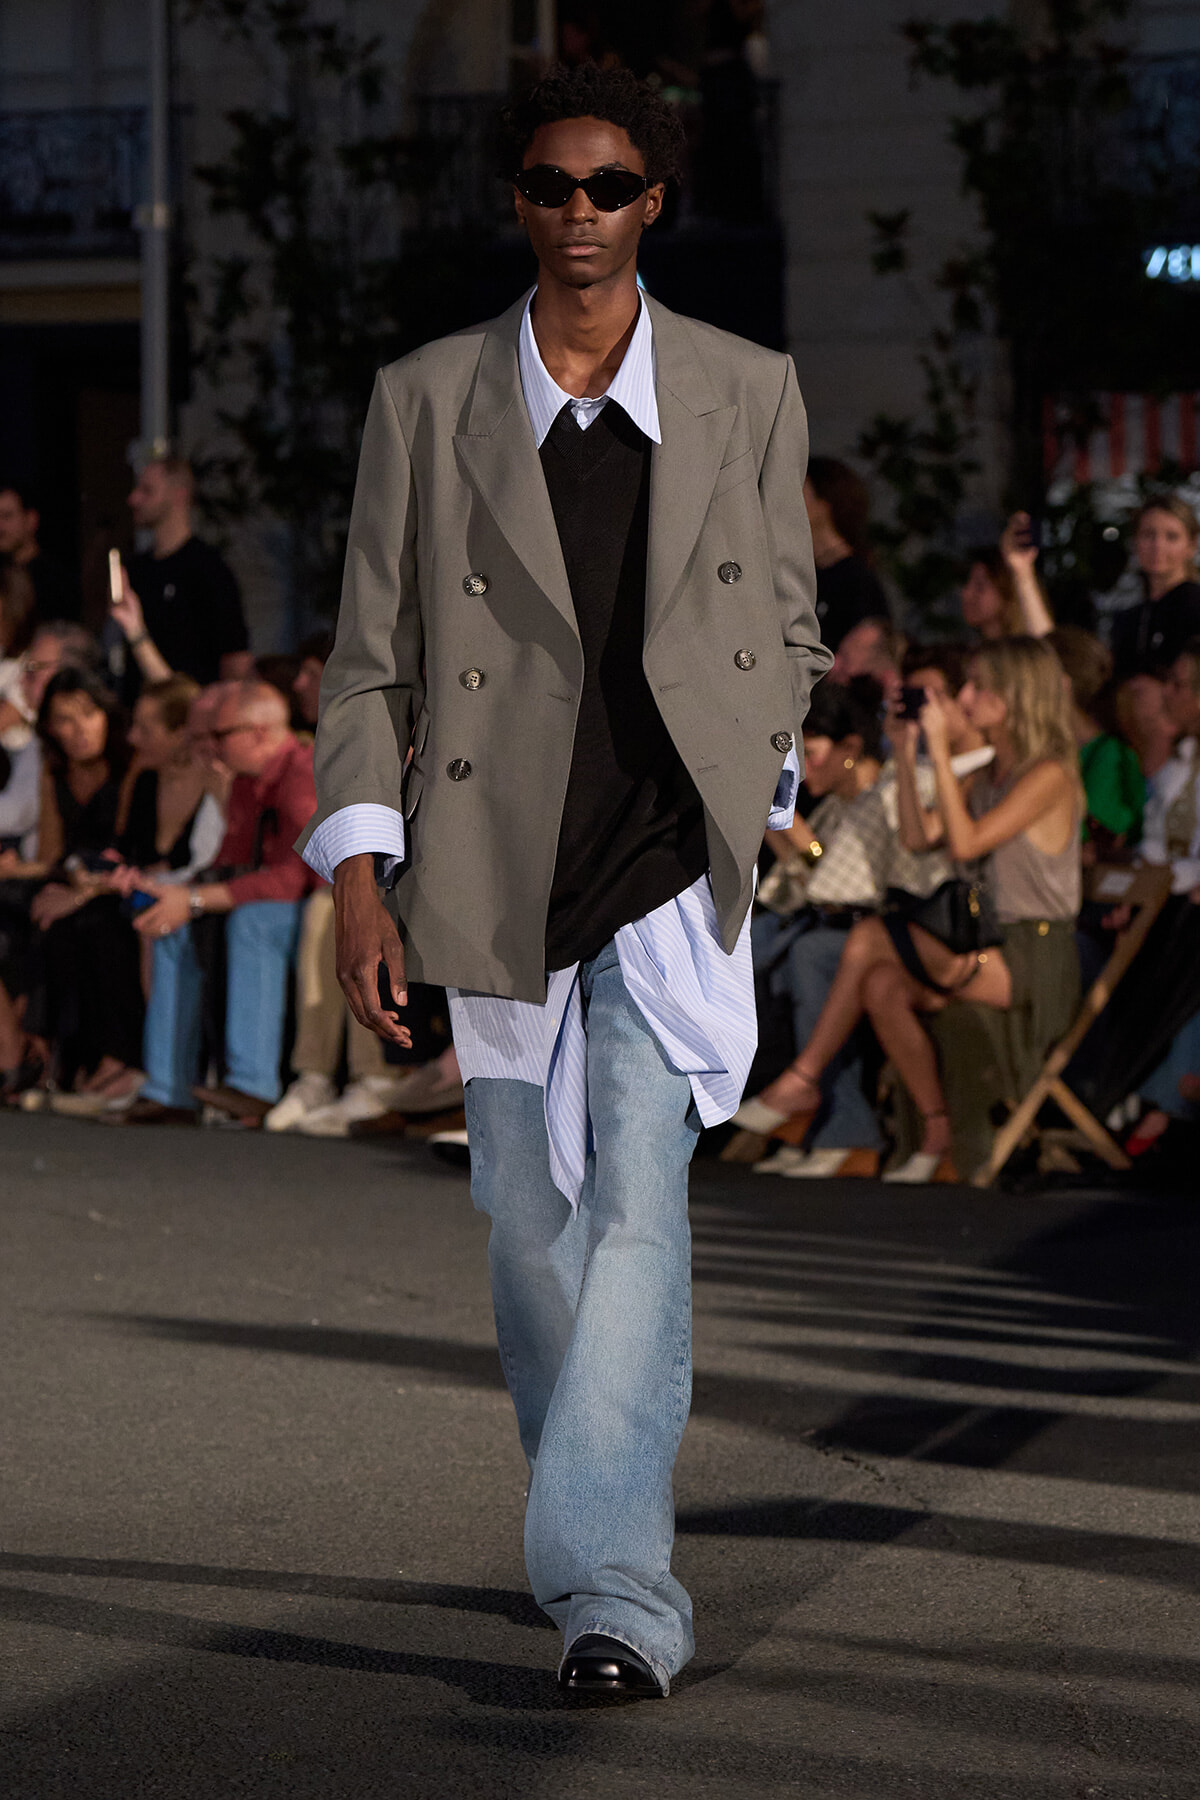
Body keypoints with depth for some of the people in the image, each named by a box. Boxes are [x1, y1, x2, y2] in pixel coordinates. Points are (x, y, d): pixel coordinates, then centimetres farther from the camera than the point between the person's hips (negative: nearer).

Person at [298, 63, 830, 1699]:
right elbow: (370, 656, 4)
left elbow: (789, 629, 16)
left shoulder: (752, 395, 4)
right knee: (534, 1225, 9)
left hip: (676, 874, -2)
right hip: (497, 875, 2)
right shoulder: (424, 402, 4)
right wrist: (359, 872, -4)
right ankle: (607, 1550, 27)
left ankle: (611, 1586, -18)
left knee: (640, 1203, -15)